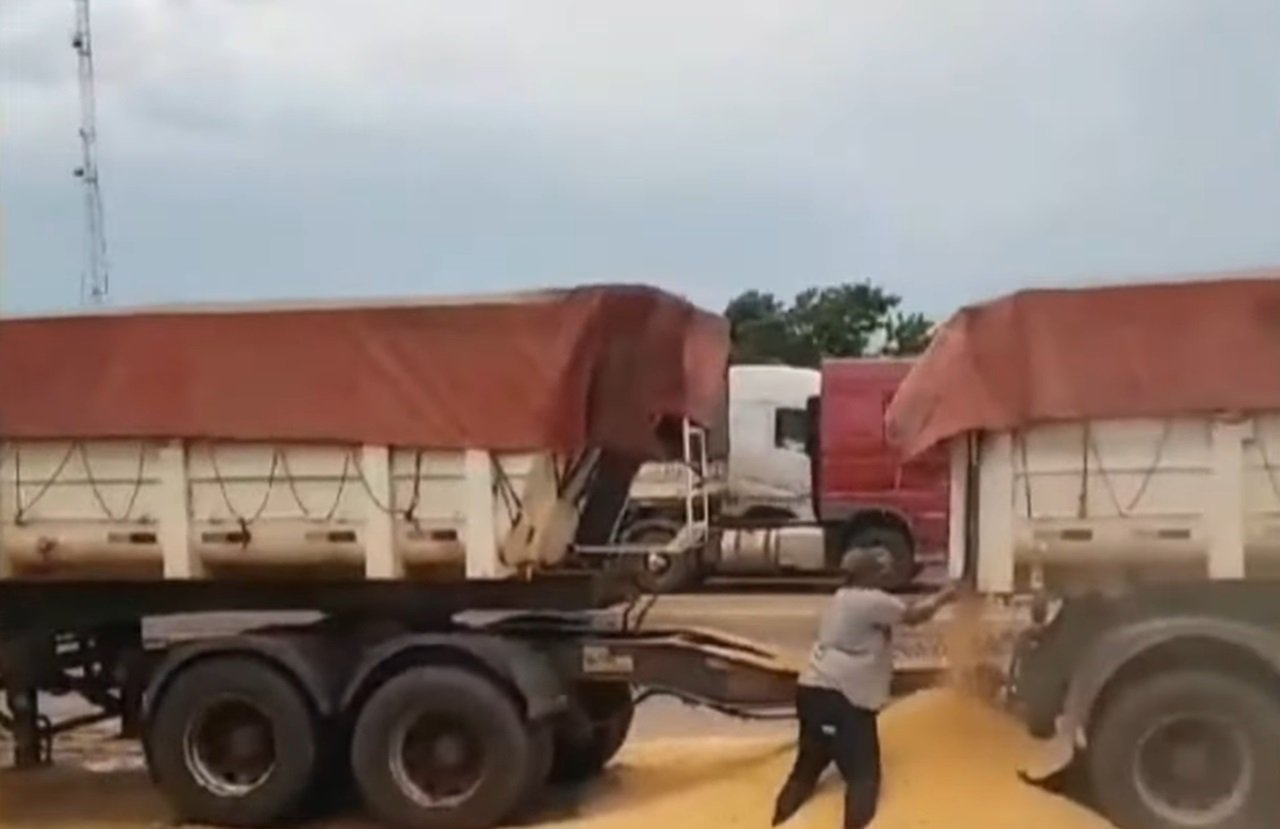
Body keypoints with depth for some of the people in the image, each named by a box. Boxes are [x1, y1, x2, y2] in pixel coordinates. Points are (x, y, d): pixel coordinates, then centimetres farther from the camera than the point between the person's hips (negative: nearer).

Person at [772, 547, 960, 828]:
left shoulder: (842, 598, 20)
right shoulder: (870, 600, -10)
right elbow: (912, 615, -3)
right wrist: (942, 597, 13)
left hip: (814, 690, 10)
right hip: (840, 696, -10)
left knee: (807, 768, 16)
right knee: (863, 776, -4)